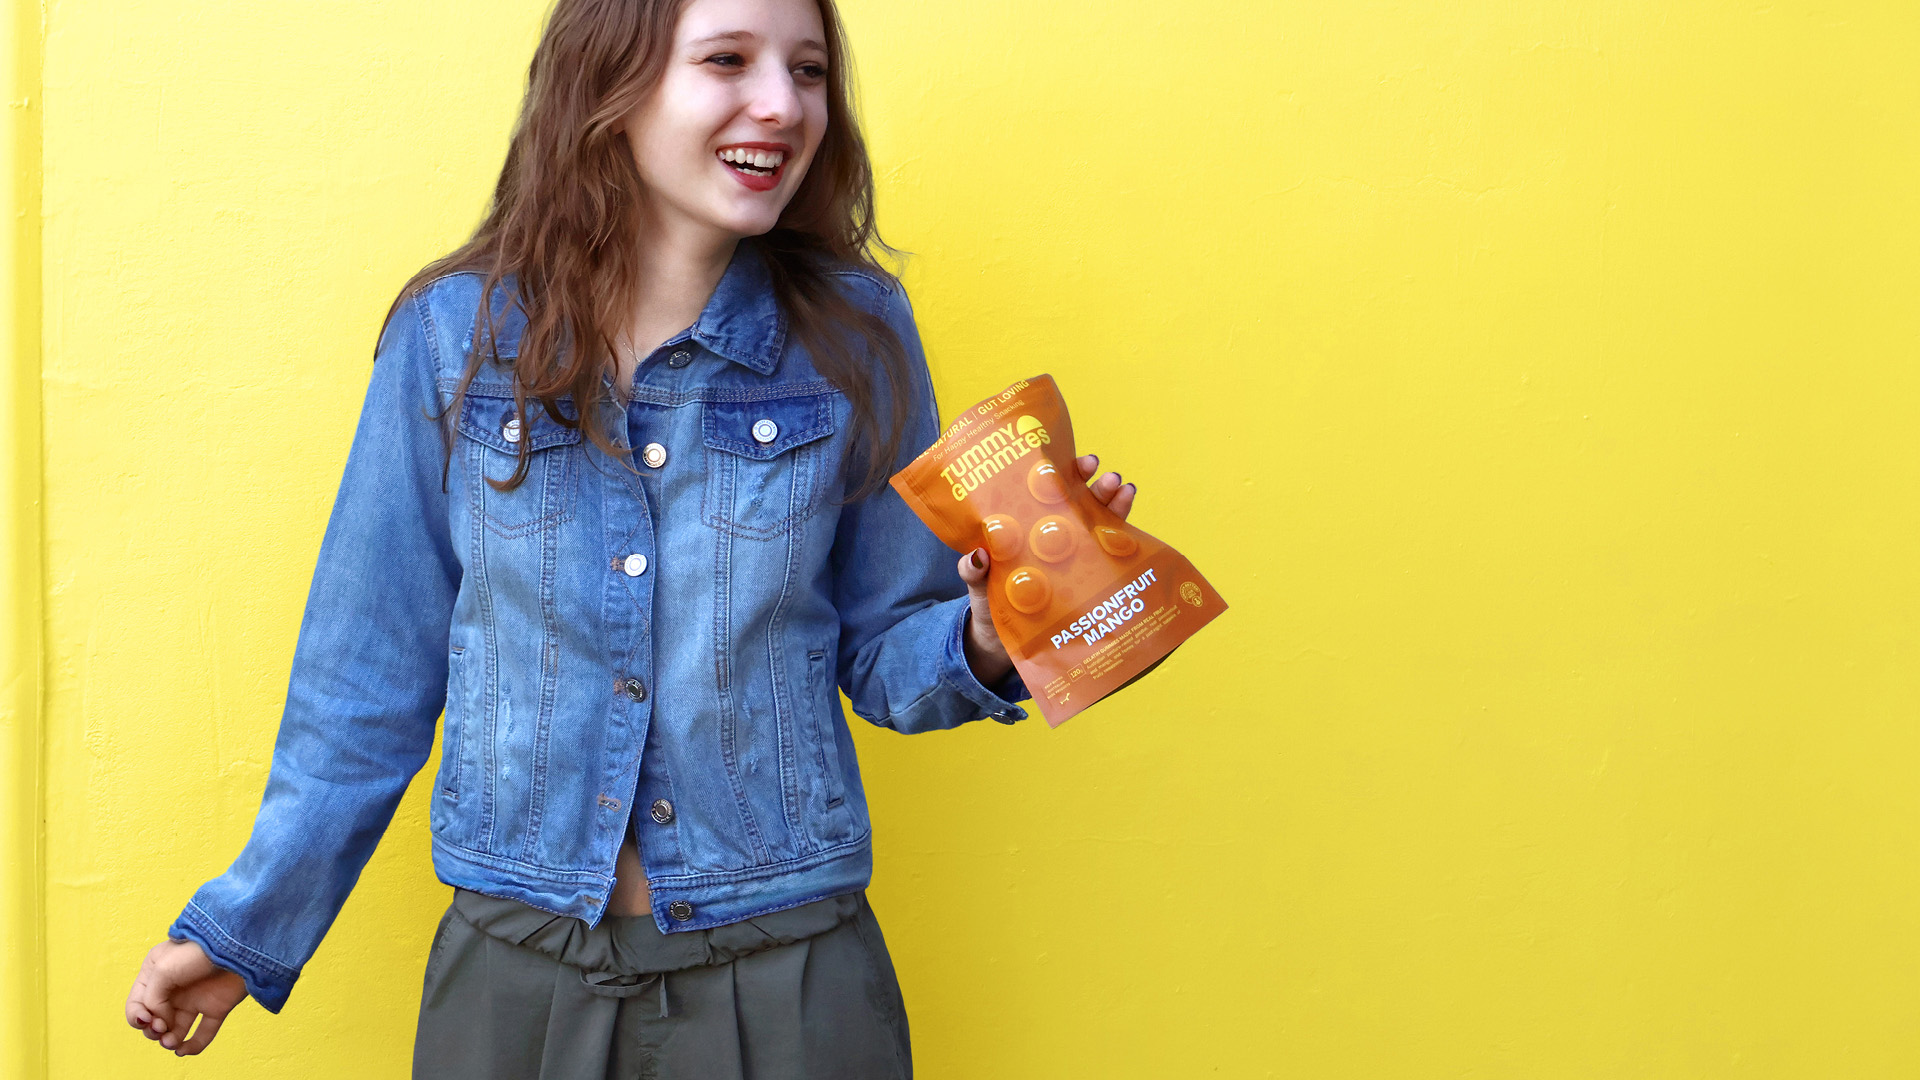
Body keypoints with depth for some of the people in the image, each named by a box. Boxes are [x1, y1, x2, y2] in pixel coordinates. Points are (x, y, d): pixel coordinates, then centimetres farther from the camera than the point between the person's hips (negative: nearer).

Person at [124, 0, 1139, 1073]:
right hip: (515, 971, 0)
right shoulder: (456, 334, -6)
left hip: (788, 972, 0)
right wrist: (244, 928, 7)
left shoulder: (854, 333, -5)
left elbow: (883, 654, 3)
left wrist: (985, 641, -19)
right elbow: (373, 673, 3)